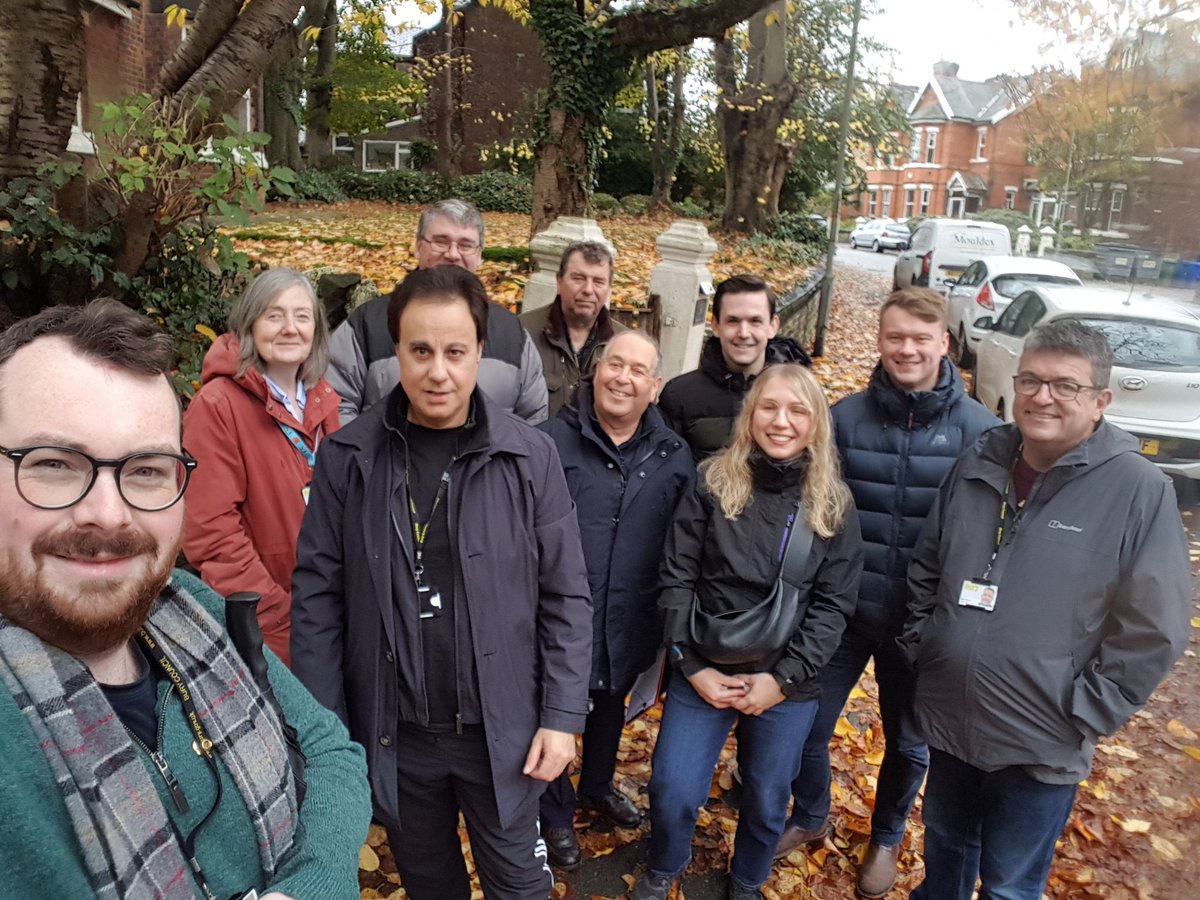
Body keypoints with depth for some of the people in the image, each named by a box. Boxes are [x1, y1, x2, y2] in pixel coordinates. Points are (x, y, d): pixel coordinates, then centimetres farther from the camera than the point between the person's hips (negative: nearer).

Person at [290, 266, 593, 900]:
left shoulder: (529, 457, -10)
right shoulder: (347, 457, -7)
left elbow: (565, 597, -5)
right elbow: (317, 594, -3)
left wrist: (562, 715, -7)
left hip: (501, 727, -1)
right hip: (392, 731, 2)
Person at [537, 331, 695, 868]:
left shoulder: (674, 456, -2)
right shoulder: (550, 440, -14)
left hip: (629, 625, 4)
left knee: (611, 709, 28)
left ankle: (597, 786, 56)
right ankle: (556, 814, 42)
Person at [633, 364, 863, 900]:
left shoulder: (834, 507, -3)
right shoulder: (712, 484, -6)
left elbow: (833, 605, -3)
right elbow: (676, 578, -5)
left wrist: (783, 678, -10)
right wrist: (692, 664, -10)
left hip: (787, 684, 1)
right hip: (704, 672, 0)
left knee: (767, 800, 15)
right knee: (672, 791, 4)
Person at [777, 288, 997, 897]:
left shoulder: (977, 428, -8)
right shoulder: (846, 417, -7)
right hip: (842, 611, 1)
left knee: (909, 743, 18)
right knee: (808, 725, 10)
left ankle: (886, 838, 46)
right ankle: (809, 819, 40)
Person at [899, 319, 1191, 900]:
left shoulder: (1139, 491, -15)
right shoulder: (978, 465, -1)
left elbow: (1152, 629, -13)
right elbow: (926, 568, 10)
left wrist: (1083, 715, -12)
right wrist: (919, 644, 4)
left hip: (1041, 746, -4)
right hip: (947, 720, 4)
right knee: (945, 846, 25)